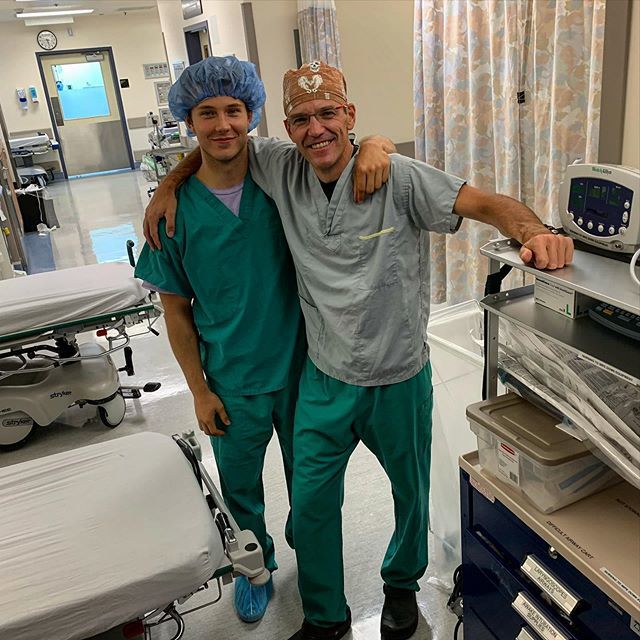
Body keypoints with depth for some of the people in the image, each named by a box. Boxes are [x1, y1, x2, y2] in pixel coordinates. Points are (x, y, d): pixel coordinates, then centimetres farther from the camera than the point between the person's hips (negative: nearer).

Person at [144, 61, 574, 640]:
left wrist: (534, 231, -39)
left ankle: (402, 583, 54)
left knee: (411, 493, 22)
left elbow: (484, 203, -20)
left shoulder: (399, 178, -18)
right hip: (325, 379, 3)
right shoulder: (282, 169, -7)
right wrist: (169, 186, -5)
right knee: (311, 504, 14)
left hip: (399, 380, -2)